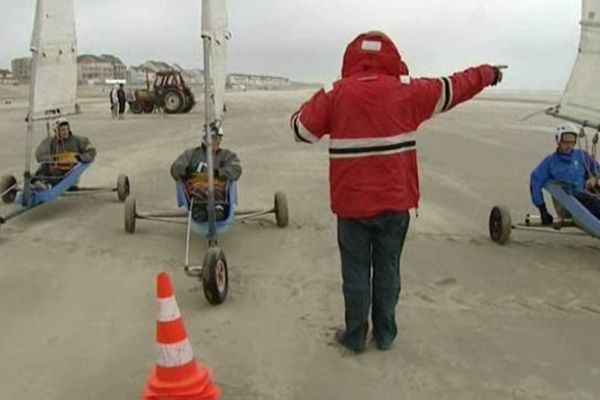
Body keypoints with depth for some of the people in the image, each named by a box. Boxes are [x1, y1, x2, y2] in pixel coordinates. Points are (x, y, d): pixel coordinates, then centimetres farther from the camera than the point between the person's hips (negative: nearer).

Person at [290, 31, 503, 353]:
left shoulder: (335, 95, -5)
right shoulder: (406, 91, -2)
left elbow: (301, 129, 4)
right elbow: (453, 88, 12)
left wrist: (315, 103, 23)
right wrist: (487, 73, 29)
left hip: (352, 203, -1)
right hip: (395, 201, 1)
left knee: (356, 270, 11)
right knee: (387, 268, 14)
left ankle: (355, 336, 22)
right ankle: (385, 335, 27)